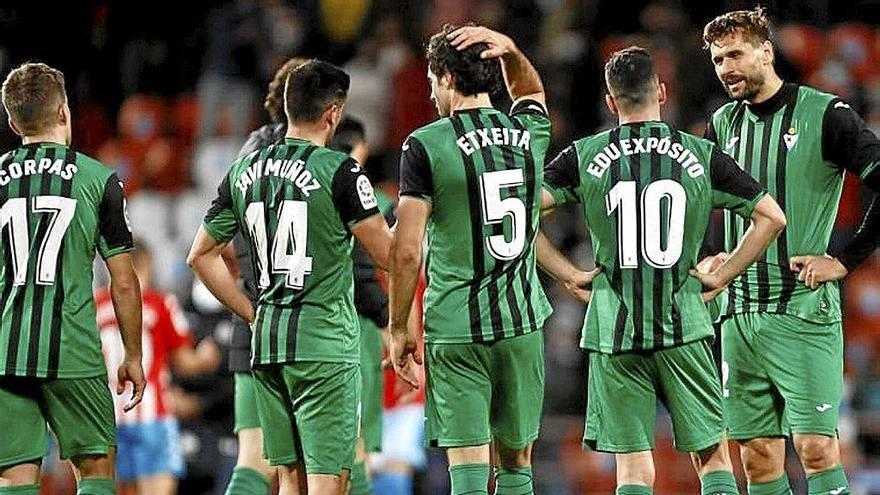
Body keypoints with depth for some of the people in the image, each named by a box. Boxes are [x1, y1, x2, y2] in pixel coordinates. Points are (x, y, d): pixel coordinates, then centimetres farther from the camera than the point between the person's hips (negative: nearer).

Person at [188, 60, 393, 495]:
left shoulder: (244, 172, 9)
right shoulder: (338, 171, -9)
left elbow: (201, 255, 15)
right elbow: (390, 256, -9)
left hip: (266, 344, 6)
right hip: (324, 345, -6)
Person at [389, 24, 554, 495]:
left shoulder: (425, 145, -7)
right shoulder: (529, 133, 6)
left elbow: (406, 252, -10)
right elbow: (530, 91, 34)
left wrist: (399, 329, 0)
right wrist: (510, 51, 14)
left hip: (454, 331, -4)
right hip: (522, 322, 4)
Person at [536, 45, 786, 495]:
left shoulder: (582, 157, 1)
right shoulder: (701, 155, 2)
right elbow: (771, 217, 4)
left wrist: (567, 274, 1)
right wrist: (722, 275, 10)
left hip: (614, 331, 0)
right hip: (684, 327, 0)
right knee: (713, 456, 8)